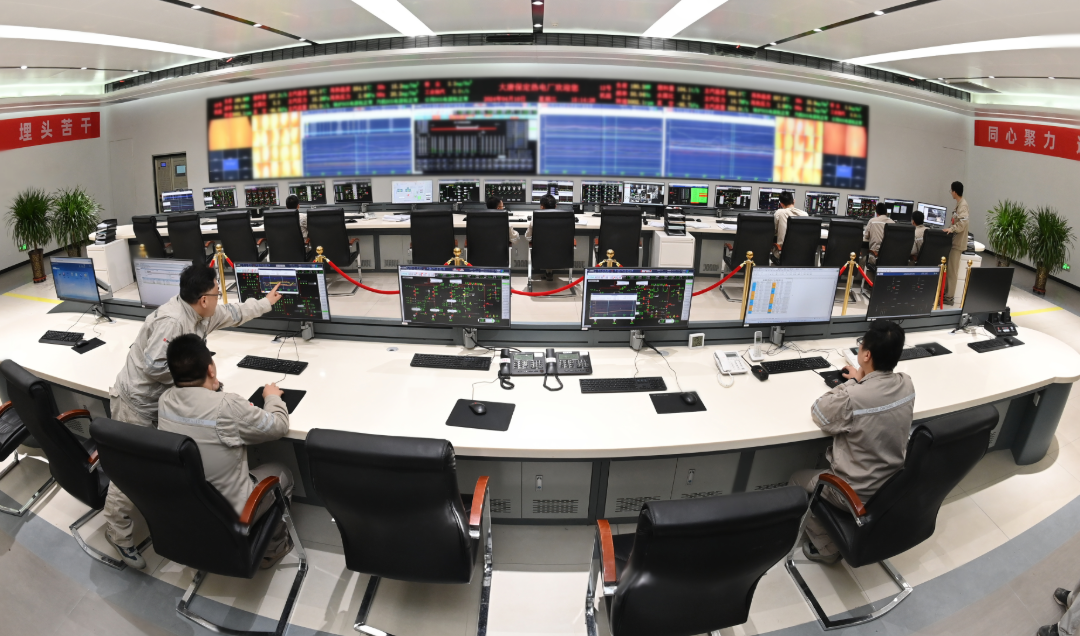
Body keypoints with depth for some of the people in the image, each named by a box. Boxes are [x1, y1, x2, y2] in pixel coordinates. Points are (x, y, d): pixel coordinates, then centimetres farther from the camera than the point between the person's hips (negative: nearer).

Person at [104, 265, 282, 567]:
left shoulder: (202, 313, 0)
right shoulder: (172, 321, -30)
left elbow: (234, 313, 19)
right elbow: (154, 367, -31)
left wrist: (265, 303, 29)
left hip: (161, 399, 9)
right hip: (136, 402, -9)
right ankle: (118, 534, 13)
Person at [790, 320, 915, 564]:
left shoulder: (851, 398, -33)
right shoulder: (907, 385, -12)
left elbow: (818, 413, -12)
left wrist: (852, 383, -6)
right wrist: (861, 382, 16)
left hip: (858, 495, -6)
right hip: (895, 486, 7)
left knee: (797, 480, 19)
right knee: (829, 460, 32)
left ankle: (827, 548, 27)